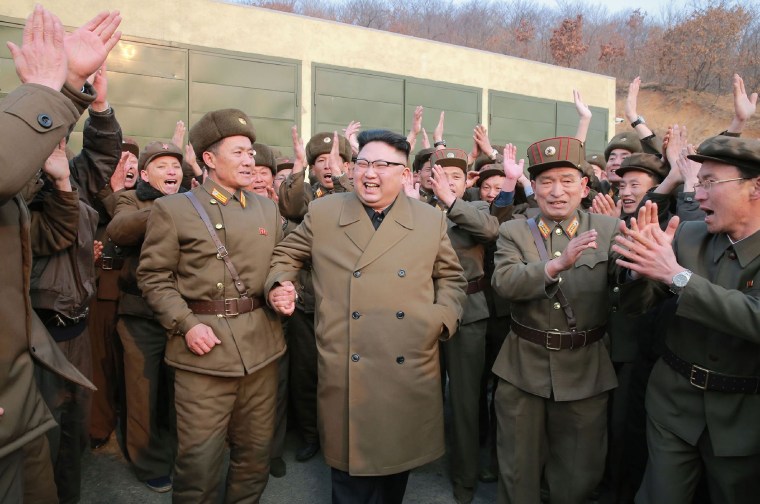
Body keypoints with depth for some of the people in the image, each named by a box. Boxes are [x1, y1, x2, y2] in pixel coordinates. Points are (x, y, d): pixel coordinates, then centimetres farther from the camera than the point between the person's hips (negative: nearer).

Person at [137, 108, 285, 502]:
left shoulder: (267, 208, 13)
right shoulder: (172, 209, 0)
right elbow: (153, 276, -1)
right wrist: (186, 324, -12)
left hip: (261, 345, 4)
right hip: (204, 346, -4)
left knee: (256, 451, 14)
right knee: (199, 457, 4)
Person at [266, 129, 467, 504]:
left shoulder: (431, 220, 3)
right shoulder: (322, 213, 1)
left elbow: (451, 278, 13)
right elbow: (286, 255, 15)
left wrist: (443, 317, -3)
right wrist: (279, 284, -4)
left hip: (409, 372, 2)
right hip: (346, 373, -1)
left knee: (397, 458, 19)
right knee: (350, 464, 11)